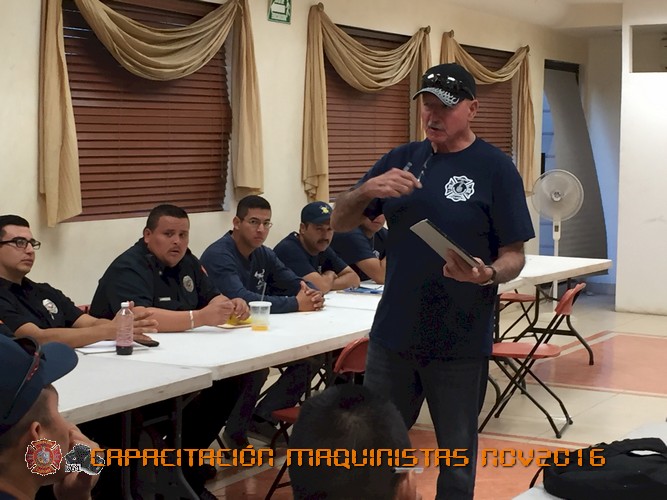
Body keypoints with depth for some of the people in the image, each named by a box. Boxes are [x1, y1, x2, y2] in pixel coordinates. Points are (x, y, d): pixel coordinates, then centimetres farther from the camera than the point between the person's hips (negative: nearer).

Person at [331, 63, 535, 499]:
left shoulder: (495, 168, -6)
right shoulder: (400, 160, 6)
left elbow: (515, 256, -6)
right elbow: (340, 223, 6)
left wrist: (487, 276, -29)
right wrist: (367, 190, -15)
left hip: (461, 343, -4)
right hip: (392, 334, 4)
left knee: (458, 455, 10)